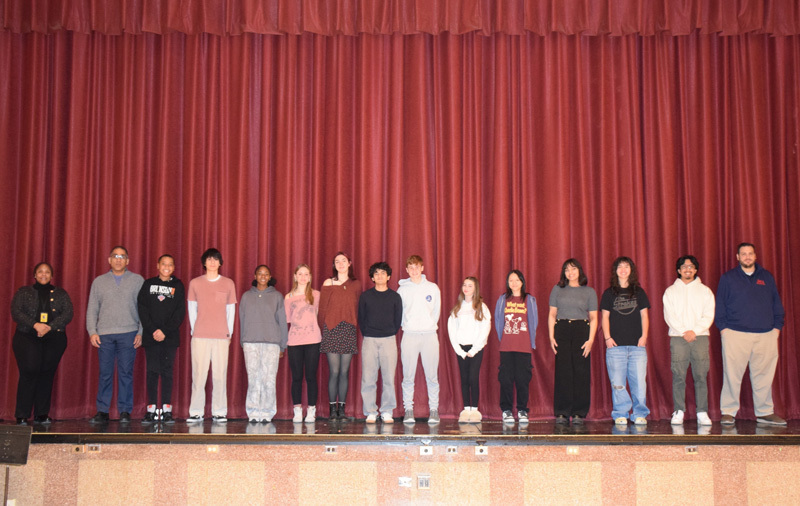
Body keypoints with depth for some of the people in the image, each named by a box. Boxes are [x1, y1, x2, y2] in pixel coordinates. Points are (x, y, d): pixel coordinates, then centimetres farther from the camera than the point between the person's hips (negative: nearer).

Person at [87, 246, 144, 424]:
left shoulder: (138, 280, 9)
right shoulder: (99, 281, 14)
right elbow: (92, 309, 12)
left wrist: (141, 332, -2)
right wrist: (92, 332, 1)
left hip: (128, 334, -1)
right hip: (104, 335, 1)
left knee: (126, 373, -2)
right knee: (105, 374, 1)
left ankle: (125, 411, 5)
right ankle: (102, 411, 7)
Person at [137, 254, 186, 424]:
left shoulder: (178, 286, 7)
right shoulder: (148, 284, 9)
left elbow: (180, 312, 0)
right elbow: (142, 309, 2)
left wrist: (165, 331, -10)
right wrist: (153, 330, -10)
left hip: (170, 336, 0)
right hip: (150, 336, 1)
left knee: (167, 371, 0)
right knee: (152, 371, 0)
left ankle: (167, 410, 2)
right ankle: (151, 410, 3)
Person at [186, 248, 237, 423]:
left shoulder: (228, 283, 10)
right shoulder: (195, 283, 10)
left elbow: (231, 309, 11)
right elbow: (191, 308, 12)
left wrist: (229, 332, 6)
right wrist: (194, 330, 6)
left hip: (221, 337, 0)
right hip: (200, 337, 0)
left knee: (220, 374, -2)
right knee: (198, 374, -3)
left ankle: (219, 412, 5)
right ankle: (196, 412, 3)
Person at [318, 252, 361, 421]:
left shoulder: (356, 285, 11)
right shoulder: (328, 284, 6)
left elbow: (359, 309, 12)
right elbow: (322, 309, 5)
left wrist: (356, 329, 4)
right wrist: (323, 329, 0)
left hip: (349, 331, 2)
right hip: (332, 330, -2)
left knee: (344, 371, 3)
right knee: (334, 371, -4)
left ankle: (342, 408, 10)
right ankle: (333, 408, 2)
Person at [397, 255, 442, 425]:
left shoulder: (433, 288, 8)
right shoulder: (402, 290, 7)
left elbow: (436, 311, 12)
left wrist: (430, 325, 5)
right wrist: (407, 325, 2)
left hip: (430, 334, 0)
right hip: (409, 335, 0)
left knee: (432, 376, 0)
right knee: (408, 376, 0)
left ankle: (433, 410, 6)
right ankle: (408, 410, 7)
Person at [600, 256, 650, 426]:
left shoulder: (639, 292, 13)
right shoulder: (609, 293, 10)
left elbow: (644, 316, 12)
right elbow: (605, 317, 8)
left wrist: (644, 336, 1)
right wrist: (607, 337, -3)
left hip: (637, 345, 1)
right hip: (615, 345, -1)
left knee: (639, 381, -3)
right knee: (617, 383, -2)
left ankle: (640, 414, 5)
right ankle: (620, 414, 6)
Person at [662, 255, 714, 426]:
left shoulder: (705, 291, 13)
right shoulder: (670, 291, 12)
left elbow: (708, 316, 5)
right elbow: (669, 316, 3)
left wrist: (695, 331, -10)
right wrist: (683, 331, -10)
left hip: (700, 336, 1)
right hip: (678, 337, 0)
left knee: (701, 375, -3)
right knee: (678, 376, -4)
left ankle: (702, 412, 0)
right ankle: (678, 412, 0)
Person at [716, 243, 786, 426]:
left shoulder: (767, 277, 15)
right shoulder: (728, 278, 8)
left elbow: (777, 304, 16)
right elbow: (719, 306, 7)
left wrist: (777, 327, 6)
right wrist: (723, 327, -3)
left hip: (766, 335, 3)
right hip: (735, 334, -2)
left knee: (764, 376, 6)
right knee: (732, 376, -4)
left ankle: (765, 412, 15)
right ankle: (728, 412, 2)